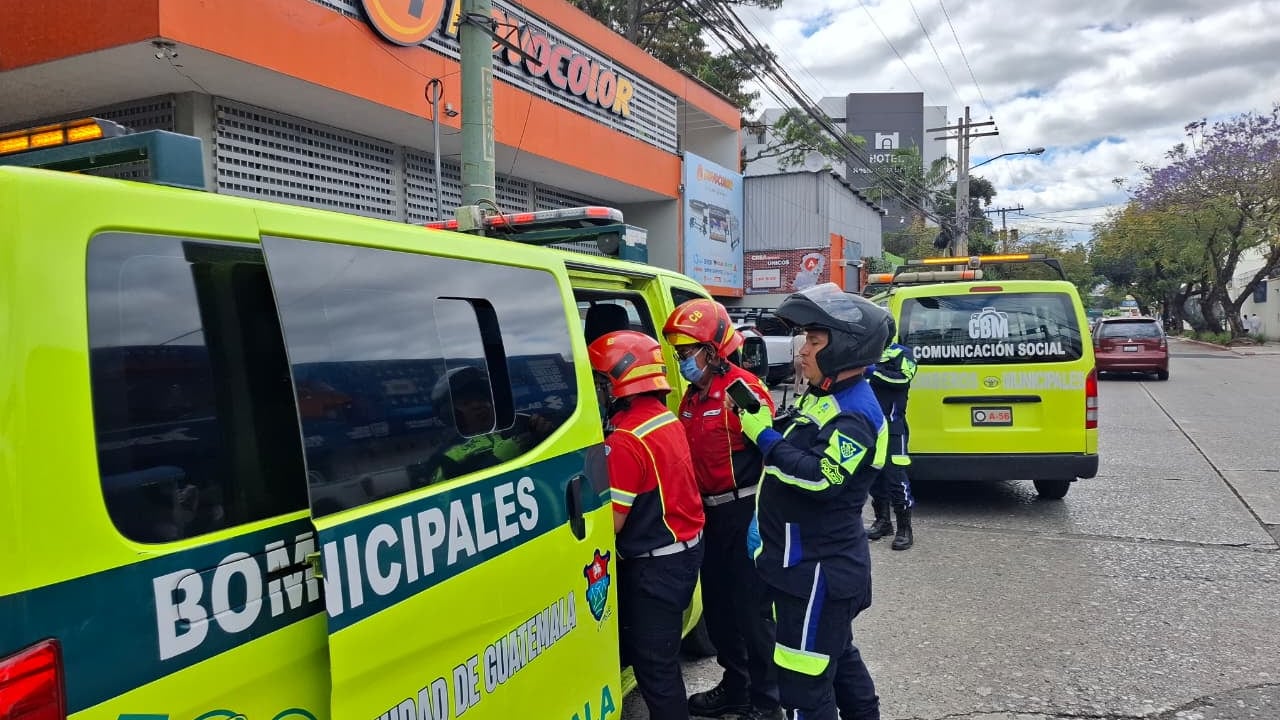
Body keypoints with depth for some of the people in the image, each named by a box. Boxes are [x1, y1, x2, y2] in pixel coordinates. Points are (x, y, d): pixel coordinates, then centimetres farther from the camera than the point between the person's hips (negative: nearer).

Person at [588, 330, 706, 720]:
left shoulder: (625, 441, -23)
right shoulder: (665, 417, 6)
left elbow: (612, 522, -22)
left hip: (655, 563, -10)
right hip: (684, 548, 10)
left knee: (652, 663, 2)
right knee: (656, 654, 22)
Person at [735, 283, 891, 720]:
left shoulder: (853, 415, -21)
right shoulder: (825, 398, 11)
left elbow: (820, 479, -31)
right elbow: (796, 447, 17)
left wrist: (764, 437, -25)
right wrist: (760, 420, 2)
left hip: (818, 569, -11)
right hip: (822, 562, 11)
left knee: (804, 683, -2)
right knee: (836, 654, 26)